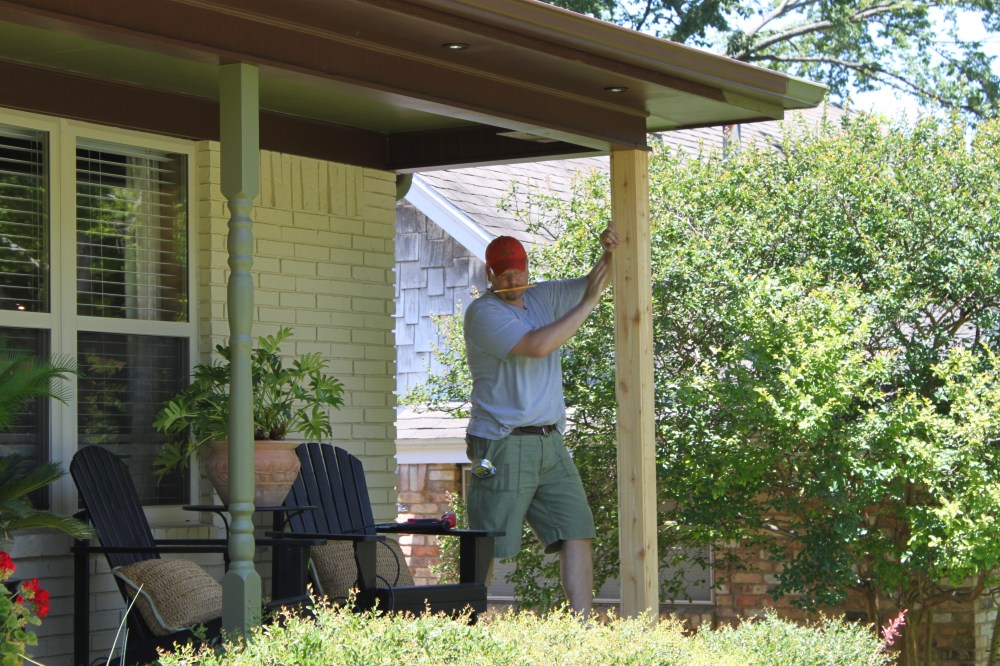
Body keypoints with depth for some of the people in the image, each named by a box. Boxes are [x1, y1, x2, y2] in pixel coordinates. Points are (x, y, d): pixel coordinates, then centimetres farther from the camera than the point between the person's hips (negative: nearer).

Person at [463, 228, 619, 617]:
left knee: (576, 533, 0)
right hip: (503, 448, -7)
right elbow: (538, 345, -22)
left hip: (550, 443, 7)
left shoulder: (542, 297, 14)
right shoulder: (483, 312, -9)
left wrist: (610, 253, -4)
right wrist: (588, 303, -16)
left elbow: (595, 282, 19)